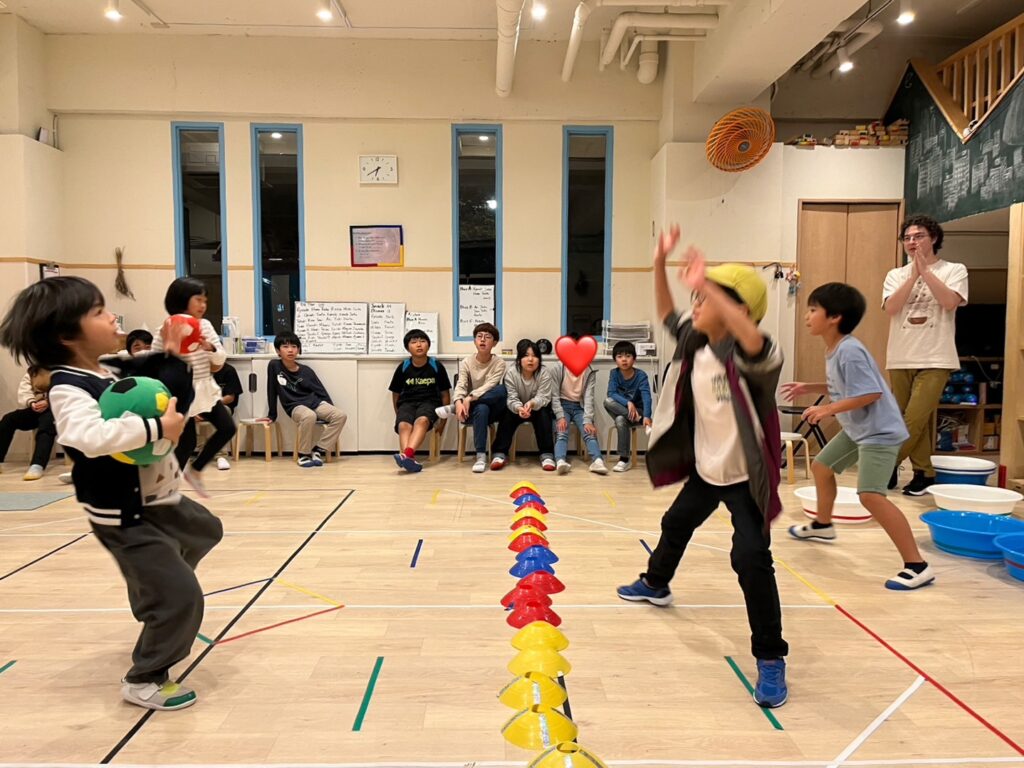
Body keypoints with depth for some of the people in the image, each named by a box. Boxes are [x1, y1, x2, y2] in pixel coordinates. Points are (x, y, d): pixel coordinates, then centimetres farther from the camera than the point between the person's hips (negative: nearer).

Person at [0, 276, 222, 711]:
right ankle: (144, 681, 15)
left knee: (205, 532, 33)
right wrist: (156, 428, -37)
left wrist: (173, 359, -2)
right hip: (125, 518, -10)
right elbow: (93, 436, -42)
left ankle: (154, 606, 56)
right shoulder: (69, 388, -22)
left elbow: (176, 405, 10)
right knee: (181, 597, -10)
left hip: (160, 500, 10)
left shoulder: (116, 371, 4)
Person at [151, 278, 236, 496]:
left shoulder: (205, 325, 3)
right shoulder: (166, 331, -12)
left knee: (227, 428, 3)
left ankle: (195, 469, 22)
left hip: (206, 389, 6)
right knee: (187, 443, -1)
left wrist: (211, 348, -18)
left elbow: (221, 359, 2)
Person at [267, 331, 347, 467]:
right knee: (309, 416, -39)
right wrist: (272, 415, 6)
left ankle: (318, 451, -14)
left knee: (341, 415, -20)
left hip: (315, 402, 4)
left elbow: (321, 392, 8)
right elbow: (272, 391, 2)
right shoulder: (274, 366, -3)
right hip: (295, 406, -4)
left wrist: (331, 412, 3)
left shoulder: (306, 370, 3)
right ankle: (304, 454, -18)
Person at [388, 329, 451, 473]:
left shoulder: (437, 367, 4)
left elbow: (445, 394, 10)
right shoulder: (403, 367, 6)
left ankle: (406, 455, -57)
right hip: (407, 403, 2)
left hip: (429, 402, -2)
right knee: (403, 425, -32)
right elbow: (395, 394, 17)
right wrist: (399, 415, 10)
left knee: (422, 420, -37)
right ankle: (411, 459, -54)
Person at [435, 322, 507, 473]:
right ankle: (481, 456, -32)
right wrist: (459, 402, -35)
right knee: (481, 409, -38)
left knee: (502, 389, -33)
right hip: (474, 409, 0)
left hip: (493, 408, 0)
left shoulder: (499, 363, -4)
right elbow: (460, 386, -13)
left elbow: (490, 386, -19)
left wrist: (469, 398, -33)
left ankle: (452, 409, -26)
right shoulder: (466, 363, 0)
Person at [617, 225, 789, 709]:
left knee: (751, 558, -19)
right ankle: (655, 584, 57)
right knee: (676, 524, 28)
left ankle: (770, 659, -2)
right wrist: (660, 263, 0)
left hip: (745, 477, -8)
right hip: (705, 468, 9)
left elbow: (756, 342, -53)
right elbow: (666, 314, 11)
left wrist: (706, 286, -56)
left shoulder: (747, 356, -28)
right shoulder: (693, 341, -5)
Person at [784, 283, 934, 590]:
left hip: (879, 433, -11)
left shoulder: (849, 352, -25)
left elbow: (871, 393, -30)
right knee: (821, 466, 23)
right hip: (856, 430, 11)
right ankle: (822, 525, 47)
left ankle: (917, 565, -13)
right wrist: (809, 388, 12)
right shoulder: (832, 351, 6)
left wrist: (828, 409, -26)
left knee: (870, 495, -22)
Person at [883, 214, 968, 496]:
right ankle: (924, 472, 18)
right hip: (900, 359, 3)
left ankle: (887, 465, 3)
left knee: (914, 419, -10)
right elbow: (891, 308, -6)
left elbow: (949, 302, -15)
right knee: (919, 420, 8)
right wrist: (914, 274, -11)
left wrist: (925, 270, -12)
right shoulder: (896, 275, 10)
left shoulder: (954, 270, 4)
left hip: (935, 359, -3)